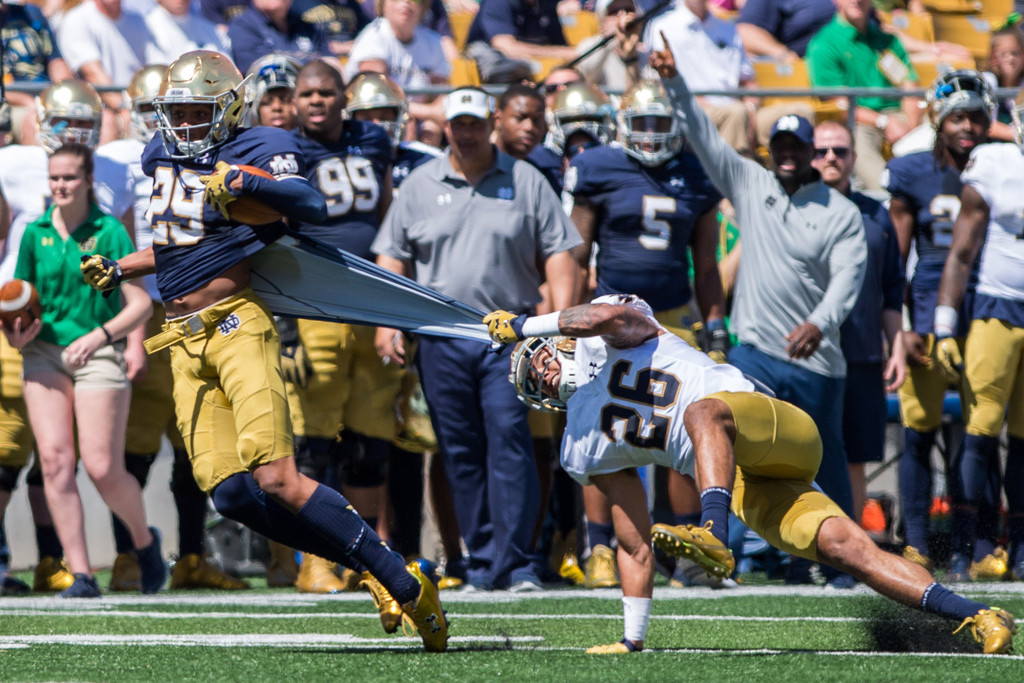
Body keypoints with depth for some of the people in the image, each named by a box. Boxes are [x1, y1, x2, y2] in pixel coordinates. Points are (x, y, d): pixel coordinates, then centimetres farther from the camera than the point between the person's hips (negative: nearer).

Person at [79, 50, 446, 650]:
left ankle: (404, 583, -13)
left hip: (238, 325, -7)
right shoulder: (163, 157, 18)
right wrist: (116, 271, 23)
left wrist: (246, 181, -33)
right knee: (230, 492, -6)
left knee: (276, 478, -21)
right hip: (186, 340, 7)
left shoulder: (256, 151, -4)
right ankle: (379, 571, 3)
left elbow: (312, 206, -22)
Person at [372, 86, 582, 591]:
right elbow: (392, 258, 12)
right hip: (440, 336, 2)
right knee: (461, 452, 3)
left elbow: (557, 255, 5)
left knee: (508, 440, -12)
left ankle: (514, 562, -12)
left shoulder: (526, 182, 7)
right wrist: (387, 321, 1)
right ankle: (482, 563, 8)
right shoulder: (419, 185, 11)